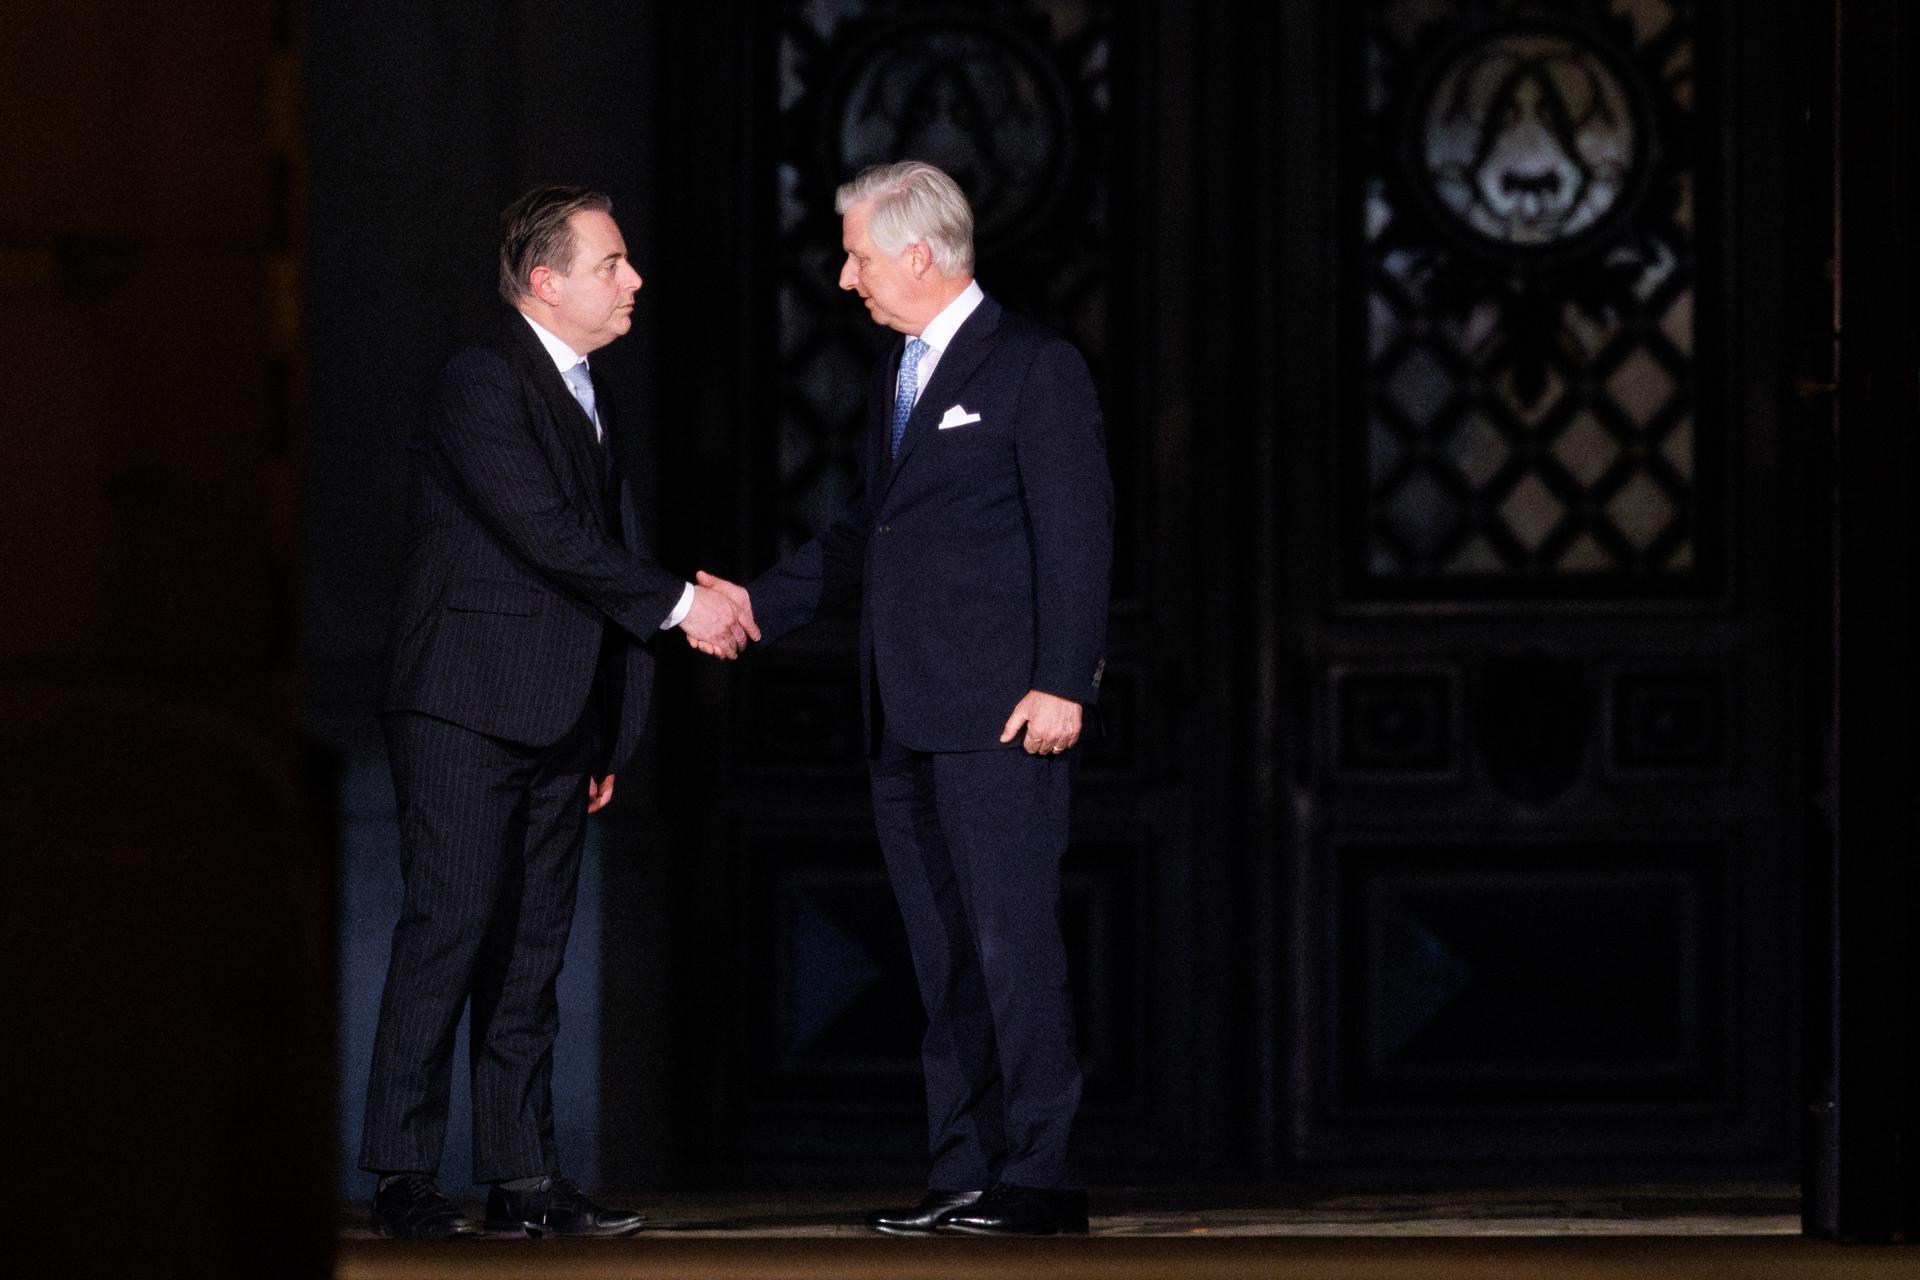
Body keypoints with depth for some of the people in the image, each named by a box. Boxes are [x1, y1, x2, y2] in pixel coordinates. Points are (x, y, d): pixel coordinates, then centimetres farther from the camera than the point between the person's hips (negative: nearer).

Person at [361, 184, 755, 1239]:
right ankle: (402, 1177, -11)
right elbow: (545, 531, -19)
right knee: (451, 926, -12)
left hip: (555, 724, 9)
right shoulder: (481, 384, -10)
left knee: (533, 945, 6)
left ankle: (524, 1179, 7)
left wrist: (608, 736, 19)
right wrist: (678, 605, -15)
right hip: (466, 710, -9)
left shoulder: (589, 398, 18)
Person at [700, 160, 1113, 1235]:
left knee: (1013, 936, -10)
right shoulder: (897, 376, 20)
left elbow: (1077, 533, -11)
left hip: (1002, 712, -8)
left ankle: (1040, 1177, -9)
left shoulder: (1035, 368, -6)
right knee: (944, 953, 8)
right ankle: (963, 1176, 11)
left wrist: (1061, 683, -17)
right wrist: (760, 604, 18)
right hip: (908, 720, 8)